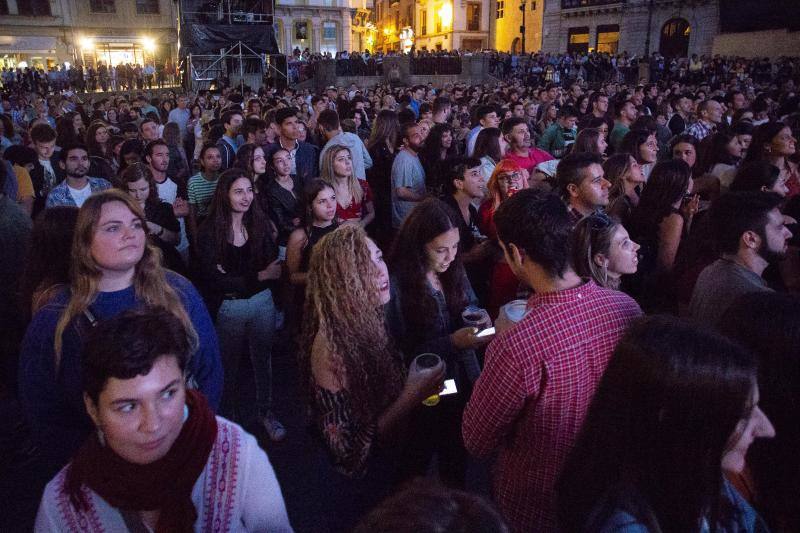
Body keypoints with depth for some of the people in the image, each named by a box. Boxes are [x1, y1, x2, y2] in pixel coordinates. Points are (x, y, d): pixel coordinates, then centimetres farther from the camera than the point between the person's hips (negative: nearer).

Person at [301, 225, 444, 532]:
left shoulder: (369, 321, -10)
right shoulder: (330, 347, -32)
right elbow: (351, 449, -27)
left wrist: (417, 387, -10)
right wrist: (412, 396, -29)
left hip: (389, 467, 7)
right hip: (357, 484, -6)